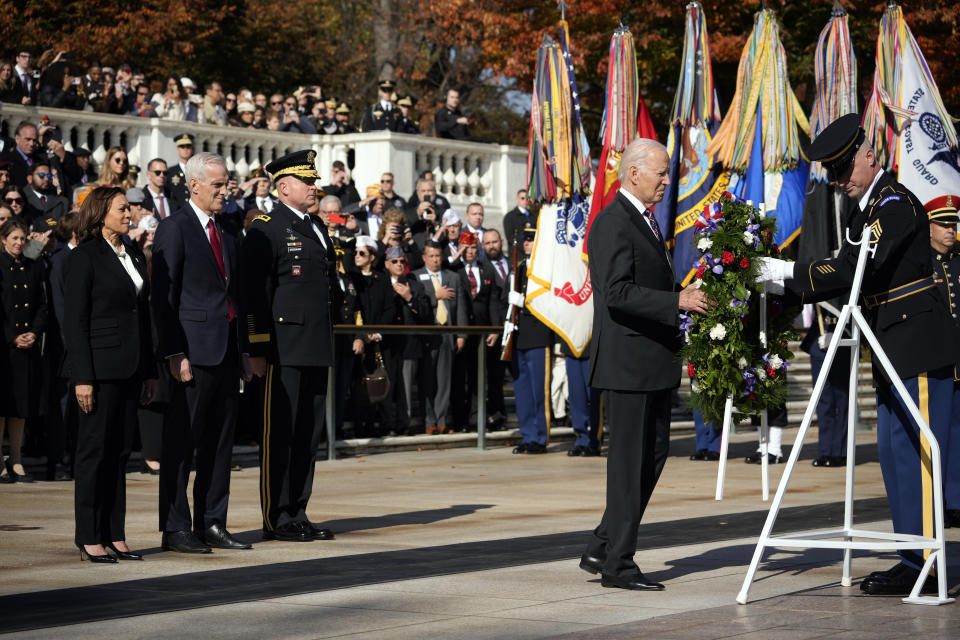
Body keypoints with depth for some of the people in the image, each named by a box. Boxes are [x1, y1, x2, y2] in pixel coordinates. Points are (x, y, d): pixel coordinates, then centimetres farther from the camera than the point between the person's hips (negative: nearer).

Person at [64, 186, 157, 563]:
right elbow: (74, 322, -10)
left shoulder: (135, 256, 14)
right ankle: (89, 538, 4)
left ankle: (115, 535, 13)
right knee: (95, 449, -2)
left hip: (130, 369, 7)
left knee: (120, 451, 8)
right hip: (100, 365, -7)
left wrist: (150, 372, 13)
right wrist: (82, 377, -16)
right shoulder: (84, 257, -7)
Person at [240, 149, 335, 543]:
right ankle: (276, 519, 2)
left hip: (317, 347, 8)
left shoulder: (317, 228, 19)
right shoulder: (265, 229, -7)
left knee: (309, 433, 10)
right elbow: (254, 292, -11)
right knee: (280, 433, -3)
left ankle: (297, 514, 17)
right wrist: (258, 349, -15)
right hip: (284, 346, -8)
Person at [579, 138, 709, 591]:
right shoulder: (612, 223, -14)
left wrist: (686, 295, 10)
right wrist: (677, 302, -25)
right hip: (627, 362, -10)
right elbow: (617, 293, -23)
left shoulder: (645, 220, 17)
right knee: (629, 461, -4)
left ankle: (602, 548, 19)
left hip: (653, 361, 10)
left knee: (654, 453, 12)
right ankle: (616, 563, 4)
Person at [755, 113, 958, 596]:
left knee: (915, 452, -9)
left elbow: (856, 269, -24)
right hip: (894, 350, 10)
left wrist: (790, 272, -20)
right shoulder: (867, 209, 18)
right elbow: (852, 272, 16)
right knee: (891, 451, 12)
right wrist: (804, 294, 2)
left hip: (920, 348, -10)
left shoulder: (896, 203, -14)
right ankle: (912, 560, 18)